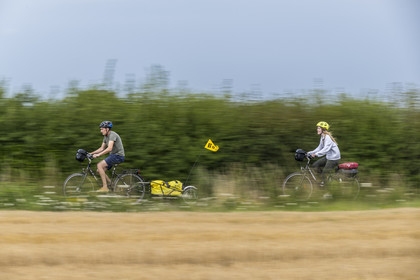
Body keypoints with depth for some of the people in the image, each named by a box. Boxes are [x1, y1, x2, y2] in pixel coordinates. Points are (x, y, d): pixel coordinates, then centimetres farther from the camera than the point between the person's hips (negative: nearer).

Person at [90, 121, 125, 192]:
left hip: (118, 156, -10)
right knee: (99, 170, 3)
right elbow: (102, 148, 19)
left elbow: (109, 148, -28)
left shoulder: (112, 135, -18)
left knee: (99, 165, -21)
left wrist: (98, 155, -30)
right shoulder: (106, 136, 13)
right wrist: (91, 153, 8)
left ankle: (105, 187, -21)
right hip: (113, 156, 10)